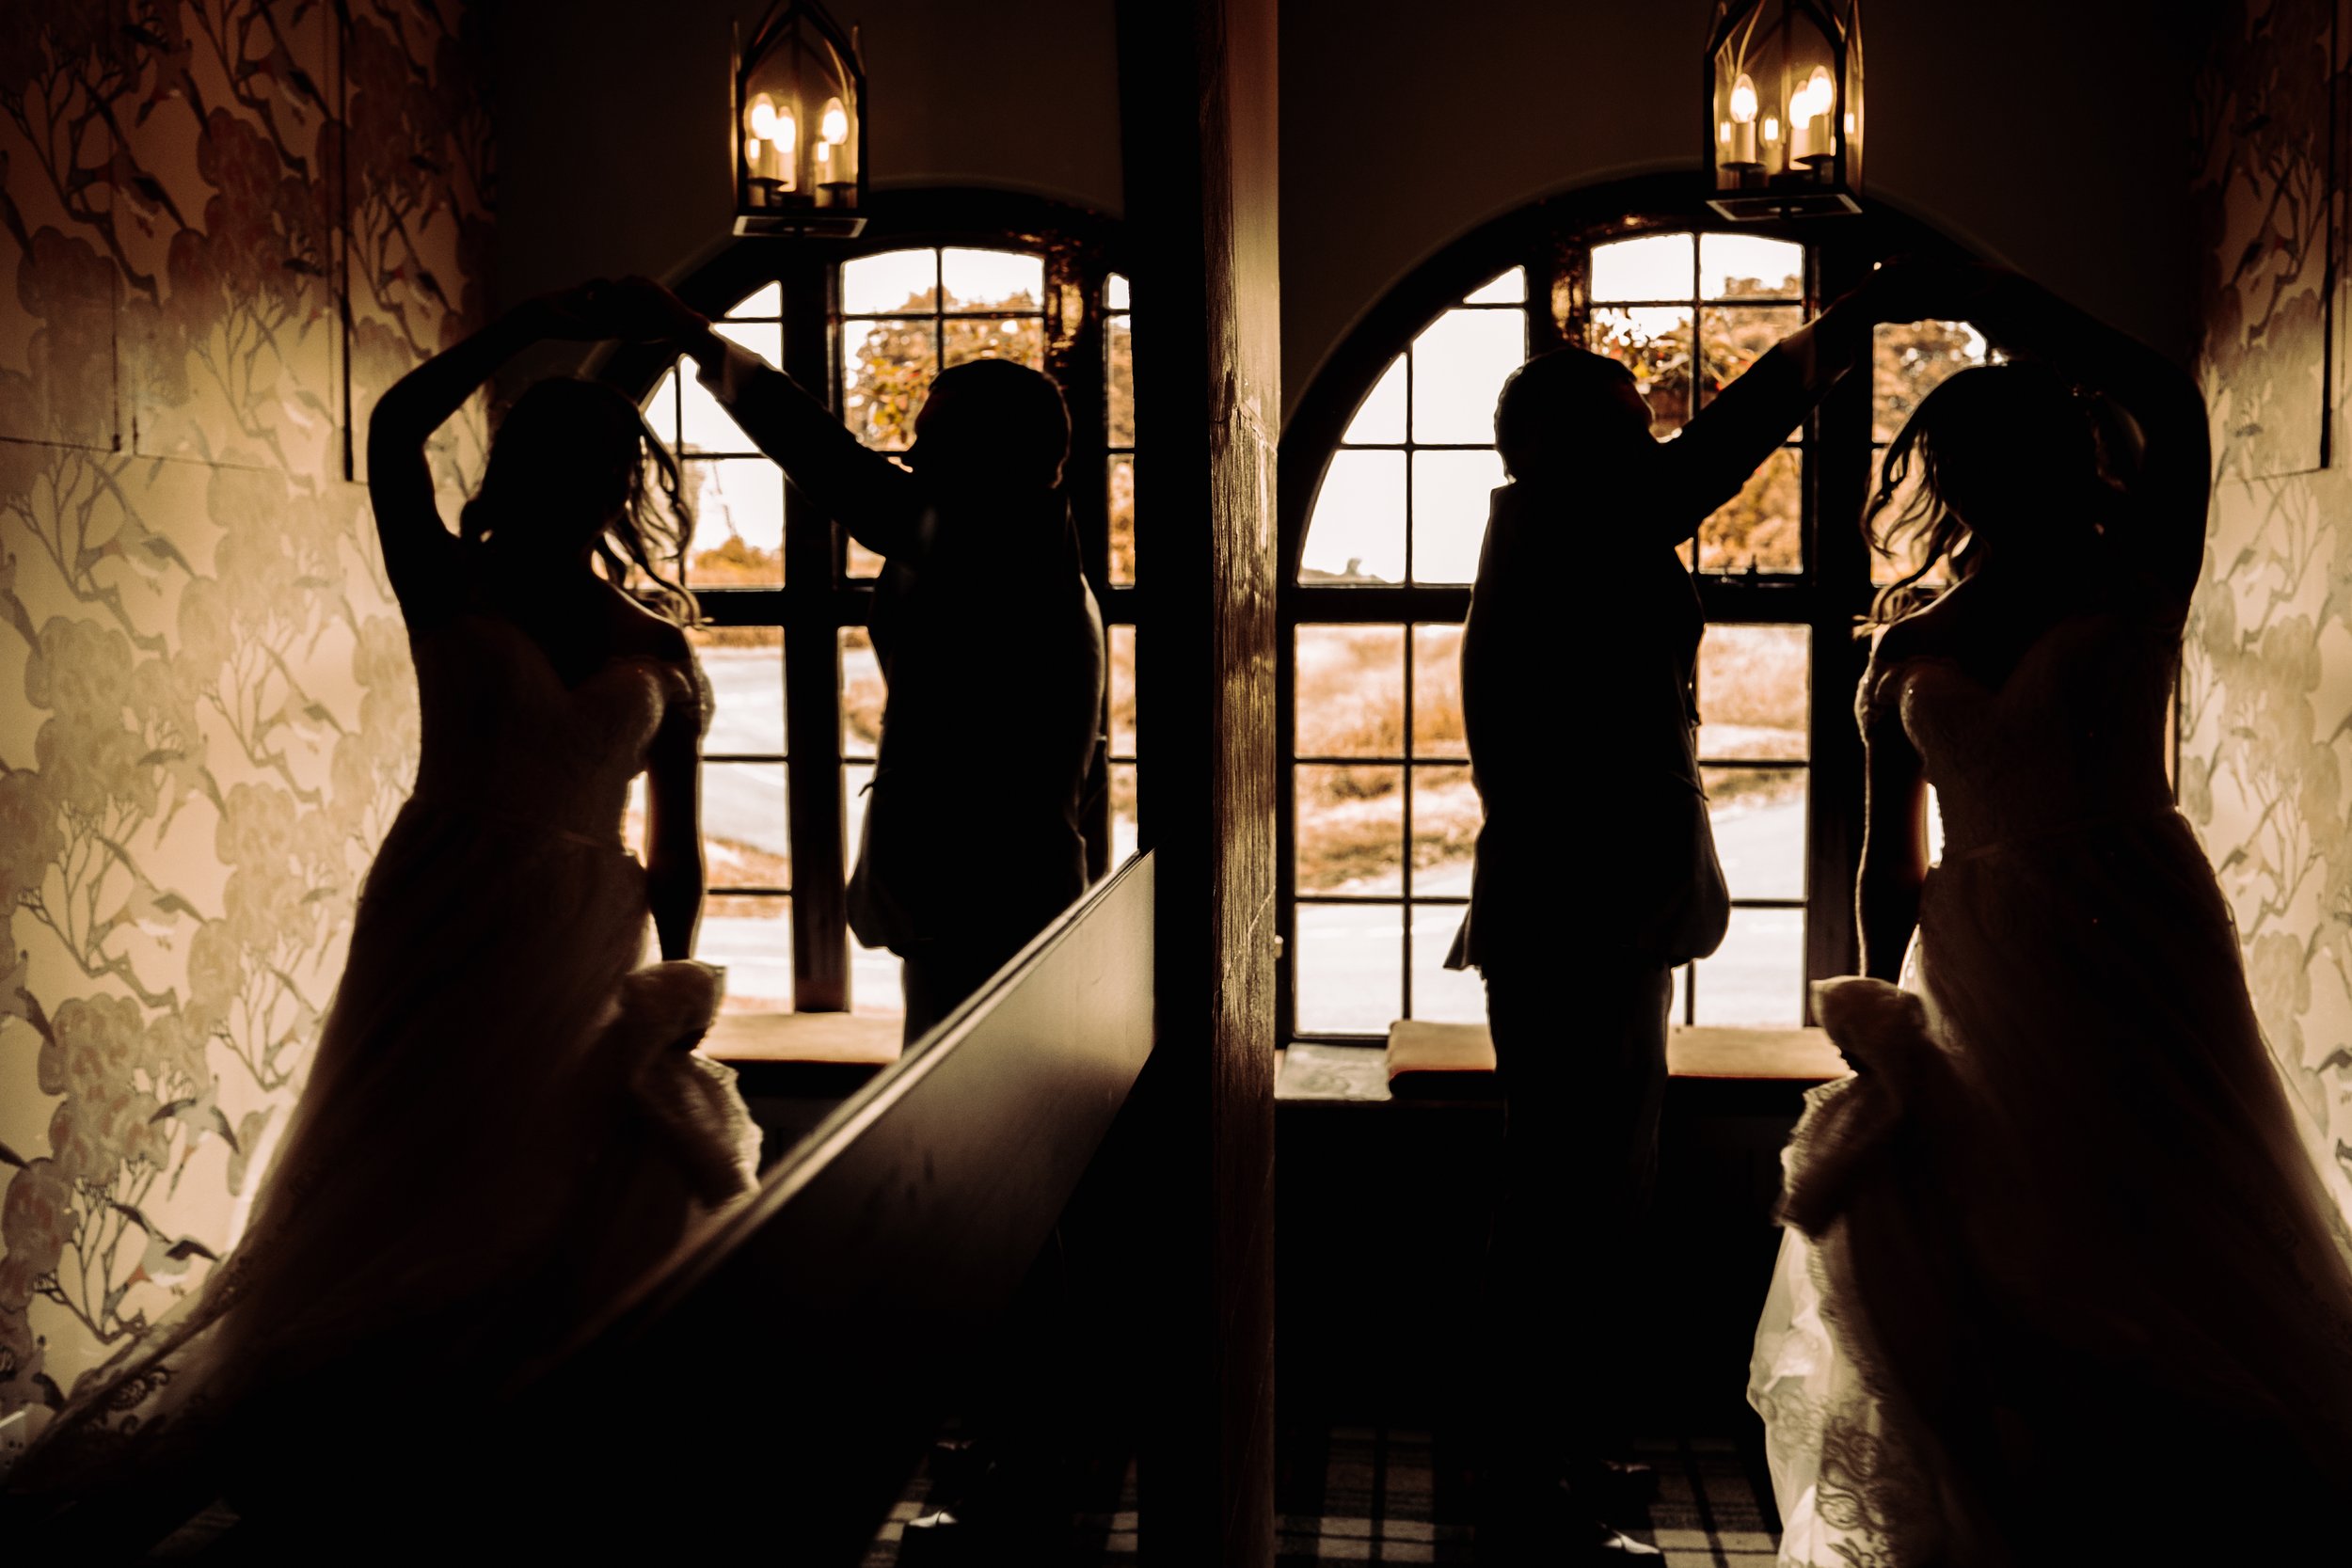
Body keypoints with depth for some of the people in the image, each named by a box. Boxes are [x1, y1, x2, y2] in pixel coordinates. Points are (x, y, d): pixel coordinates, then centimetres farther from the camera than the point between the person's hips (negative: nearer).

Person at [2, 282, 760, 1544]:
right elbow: (395, 429, -10)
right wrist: (541, 324, -7)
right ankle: (349, 1466, 23)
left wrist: (668, 996, -2)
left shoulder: (656, 648, 5)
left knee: (578, 1224, 6)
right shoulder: (453, 594, 1)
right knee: (409, 1210, 6)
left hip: (582, 954, 2)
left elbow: (676, 845, 5)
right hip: (444, 934, -2)